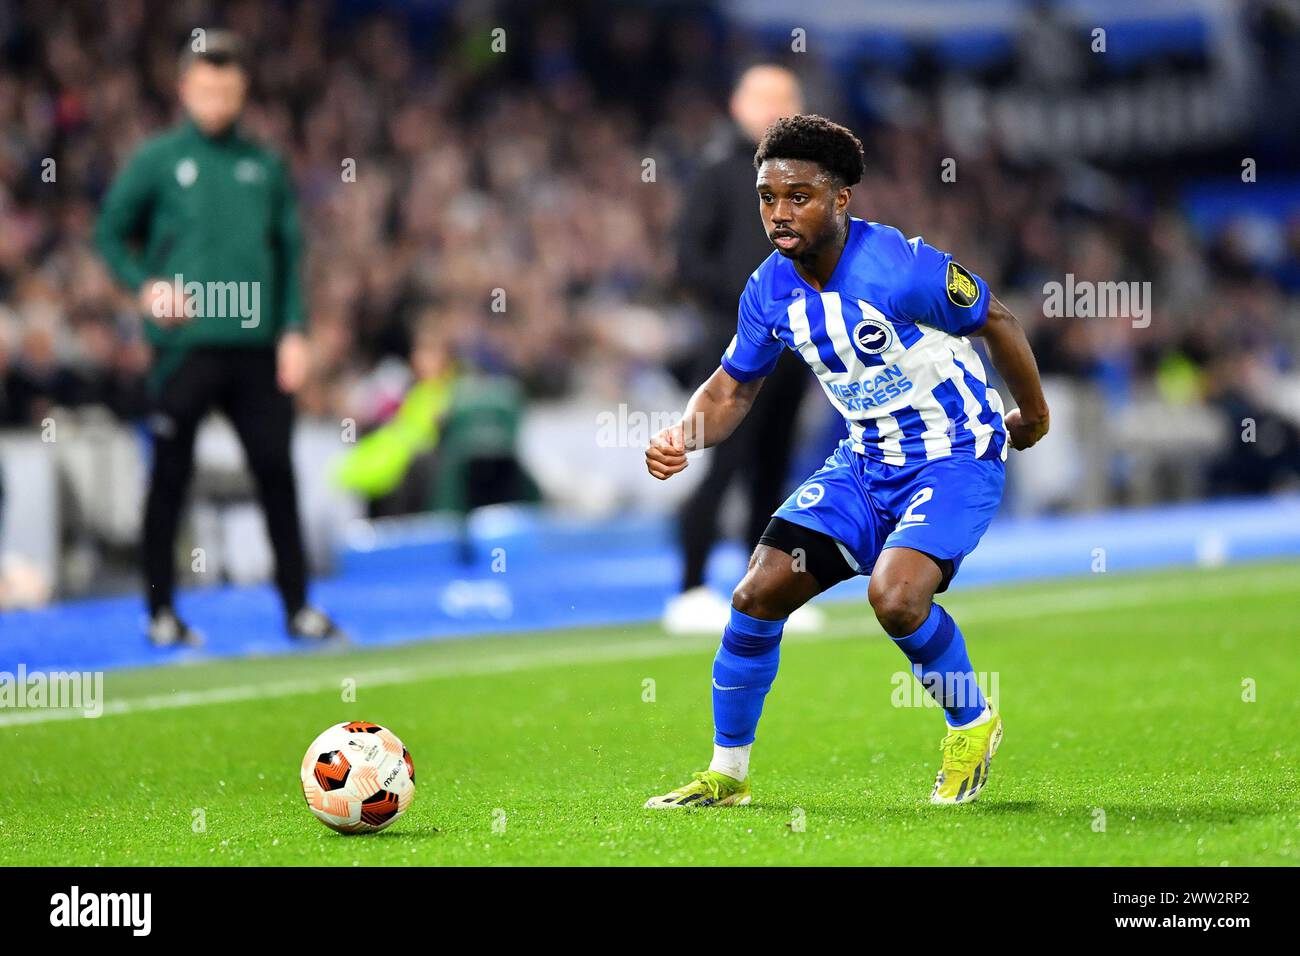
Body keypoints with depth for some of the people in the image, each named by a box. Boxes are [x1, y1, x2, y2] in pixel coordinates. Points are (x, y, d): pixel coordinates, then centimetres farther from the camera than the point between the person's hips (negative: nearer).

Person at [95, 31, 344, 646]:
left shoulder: (264, 167, 12)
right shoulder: (159, 160, 2)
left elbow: (289, 252, 14)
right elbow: (110, 232, 7)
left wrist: (292, 330, 4)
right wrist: (145, 286, -9)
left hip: (255, 346, 3)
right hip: (184, 346, -3)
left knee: (276, 473, 3)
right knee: (170, 479, 2)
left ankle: (297, 607, 11)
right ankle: (162, 613, 11)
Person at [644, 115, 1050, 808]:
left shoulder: (902, 268, -24)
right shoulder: (771, 289, -5)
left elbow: (997, 322, -9)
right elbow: (734, 387, 8)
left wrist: (1032, 415, 6)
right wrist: (682, 435, -14)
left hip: (956, 458, -6)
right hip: (866, 461, 6)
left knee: (895, 596, -29)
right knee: (758, 595, -5)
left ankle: (972, 724, 1)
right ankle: (726, 774, 12)